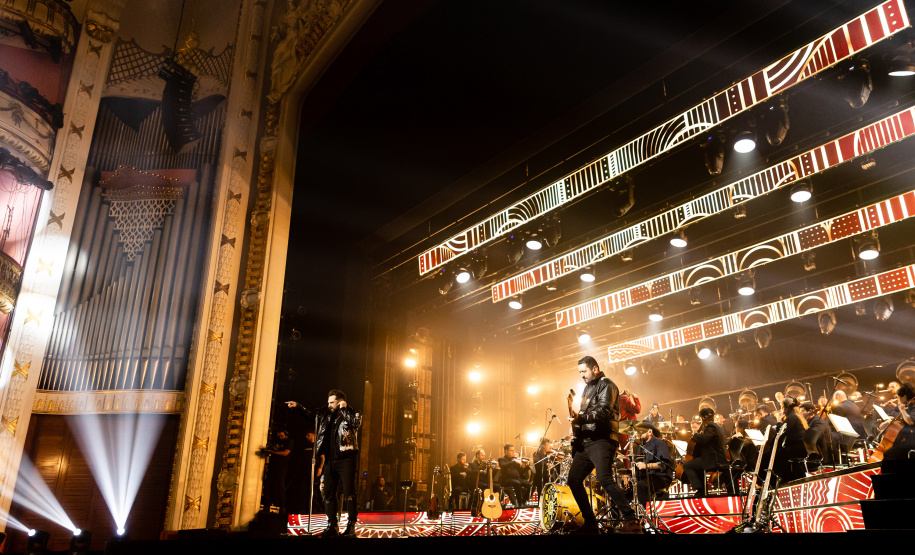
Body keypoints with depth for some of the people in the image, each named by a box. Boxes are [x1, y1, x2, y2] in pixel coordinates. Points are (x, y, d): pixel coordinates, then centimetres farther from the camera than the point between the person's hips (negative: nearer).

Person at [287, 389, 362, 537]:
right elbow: (311, 413, 27)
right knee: (328, 494, 6)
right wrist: (297, 406, 16)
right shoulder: (327, 415, 16)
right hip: (330, 460, 6)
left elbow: (356, 423, -21)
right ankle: (332, 526, 13)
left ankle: (351, 526, -6)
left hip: (346, 460, -6)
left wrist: (344, 408, -12)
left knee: (349, 493, -9)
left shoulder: (354, 414, 0)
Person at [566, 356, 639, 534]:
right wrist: (576, 421, 9)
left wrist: (581, 417, -30)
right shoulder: (587, 388, 23)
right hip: (585, 442, 9)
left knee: (604, 478, -22)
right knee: (574, 479, 3)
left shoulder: (606, 385, -5)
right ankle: (590, 523, 11)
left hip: (602, 440, -9)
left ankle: (631, 521, -15)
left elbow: (603, 411, -19)